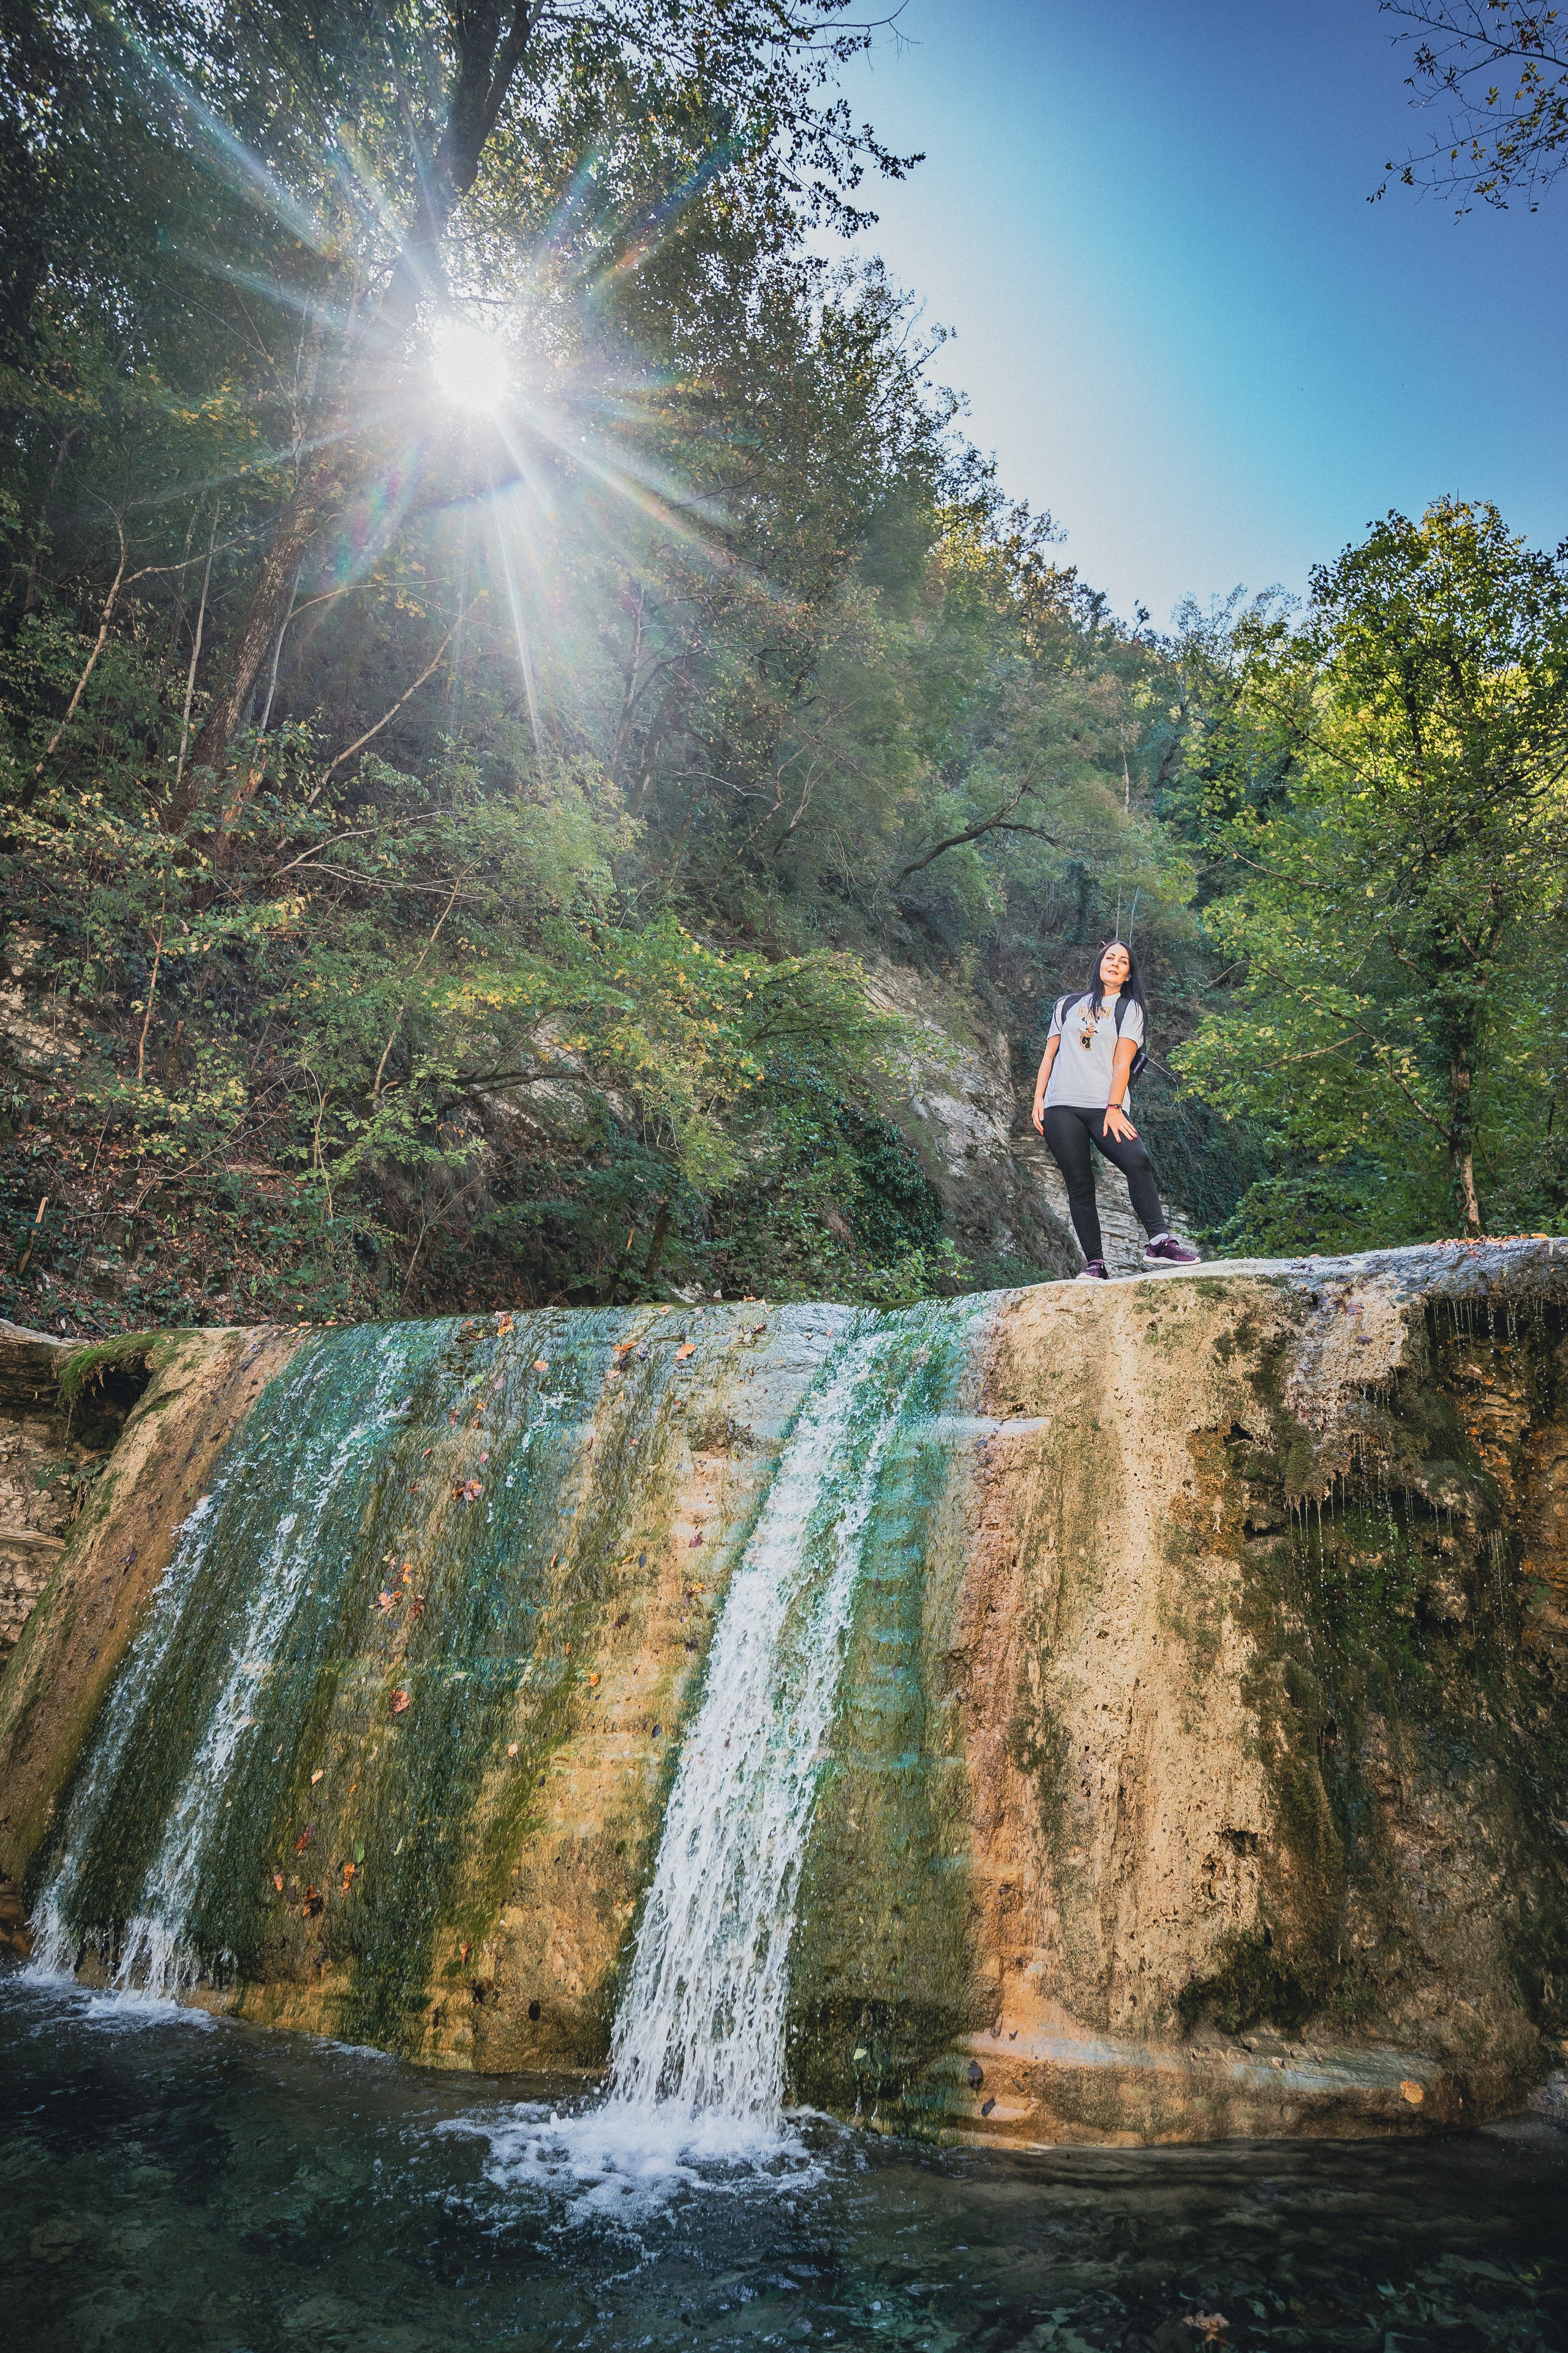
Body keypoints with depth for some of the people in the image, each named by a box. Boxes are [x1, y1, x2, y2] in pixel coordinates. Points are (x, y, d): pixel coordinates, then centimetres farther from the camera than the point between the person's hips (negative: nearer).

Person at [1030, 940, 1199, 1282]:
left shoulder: (1130, 1009, 13)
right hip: (1061, 1107, 1)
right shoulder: (1068, 1005, 20)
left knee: (1138, 1161, -25)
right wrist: (1038, 1099, 6)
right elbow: (1049, 1055, 18)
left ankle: (1159, 1242, -24)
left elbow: (1122, 1062, 0)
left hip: (1104, 1107, -1)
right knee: (1080, 1185, -5)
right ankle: (1094, 1264, -5)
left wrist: (1114, 1108, -12)